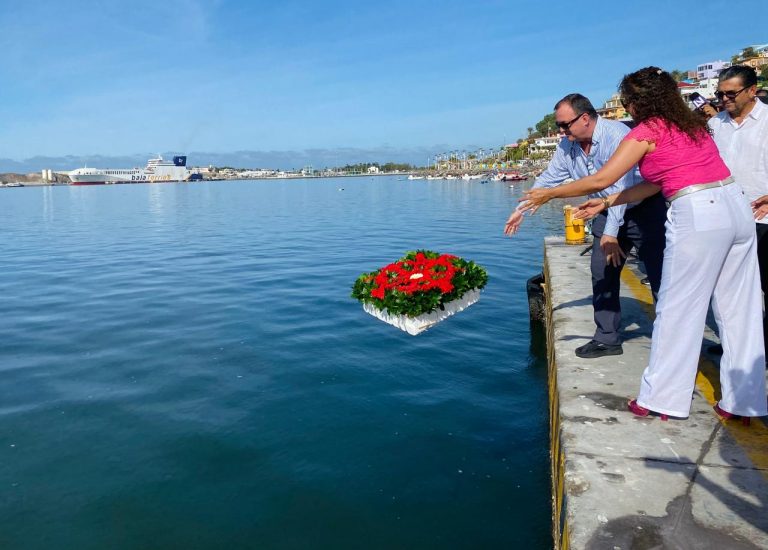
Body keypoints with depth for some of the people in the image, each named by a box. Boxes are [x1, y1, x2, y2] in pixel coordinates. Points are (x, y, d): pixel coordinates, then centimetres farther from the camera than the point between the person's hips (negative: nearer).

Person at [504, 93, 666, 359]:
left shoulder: (616, 135, -25)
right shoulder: (568, 146, -3)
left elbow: (620, 187, -29)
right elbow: (548, 179, 8)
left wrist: (611, 232, -31)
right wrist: (522, 210, 8)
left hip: (644, 209, -7)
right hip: (608, 213, 7)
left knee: (658, 274, -5)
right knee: (602, 273, 2)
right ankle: (607, 339, 10)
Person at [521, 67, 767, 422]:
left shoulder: (646, 132, -2)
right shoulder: (692, 124, 21)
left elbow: (600, 180, -5)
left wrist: (549, 194, 6)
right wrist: (606, 203, 24)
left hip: (697, 215, -8)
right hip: (737, 206, 8)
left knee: (677, 311, 2)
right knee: (739, 311, 11)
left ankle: (662, 399, 13)